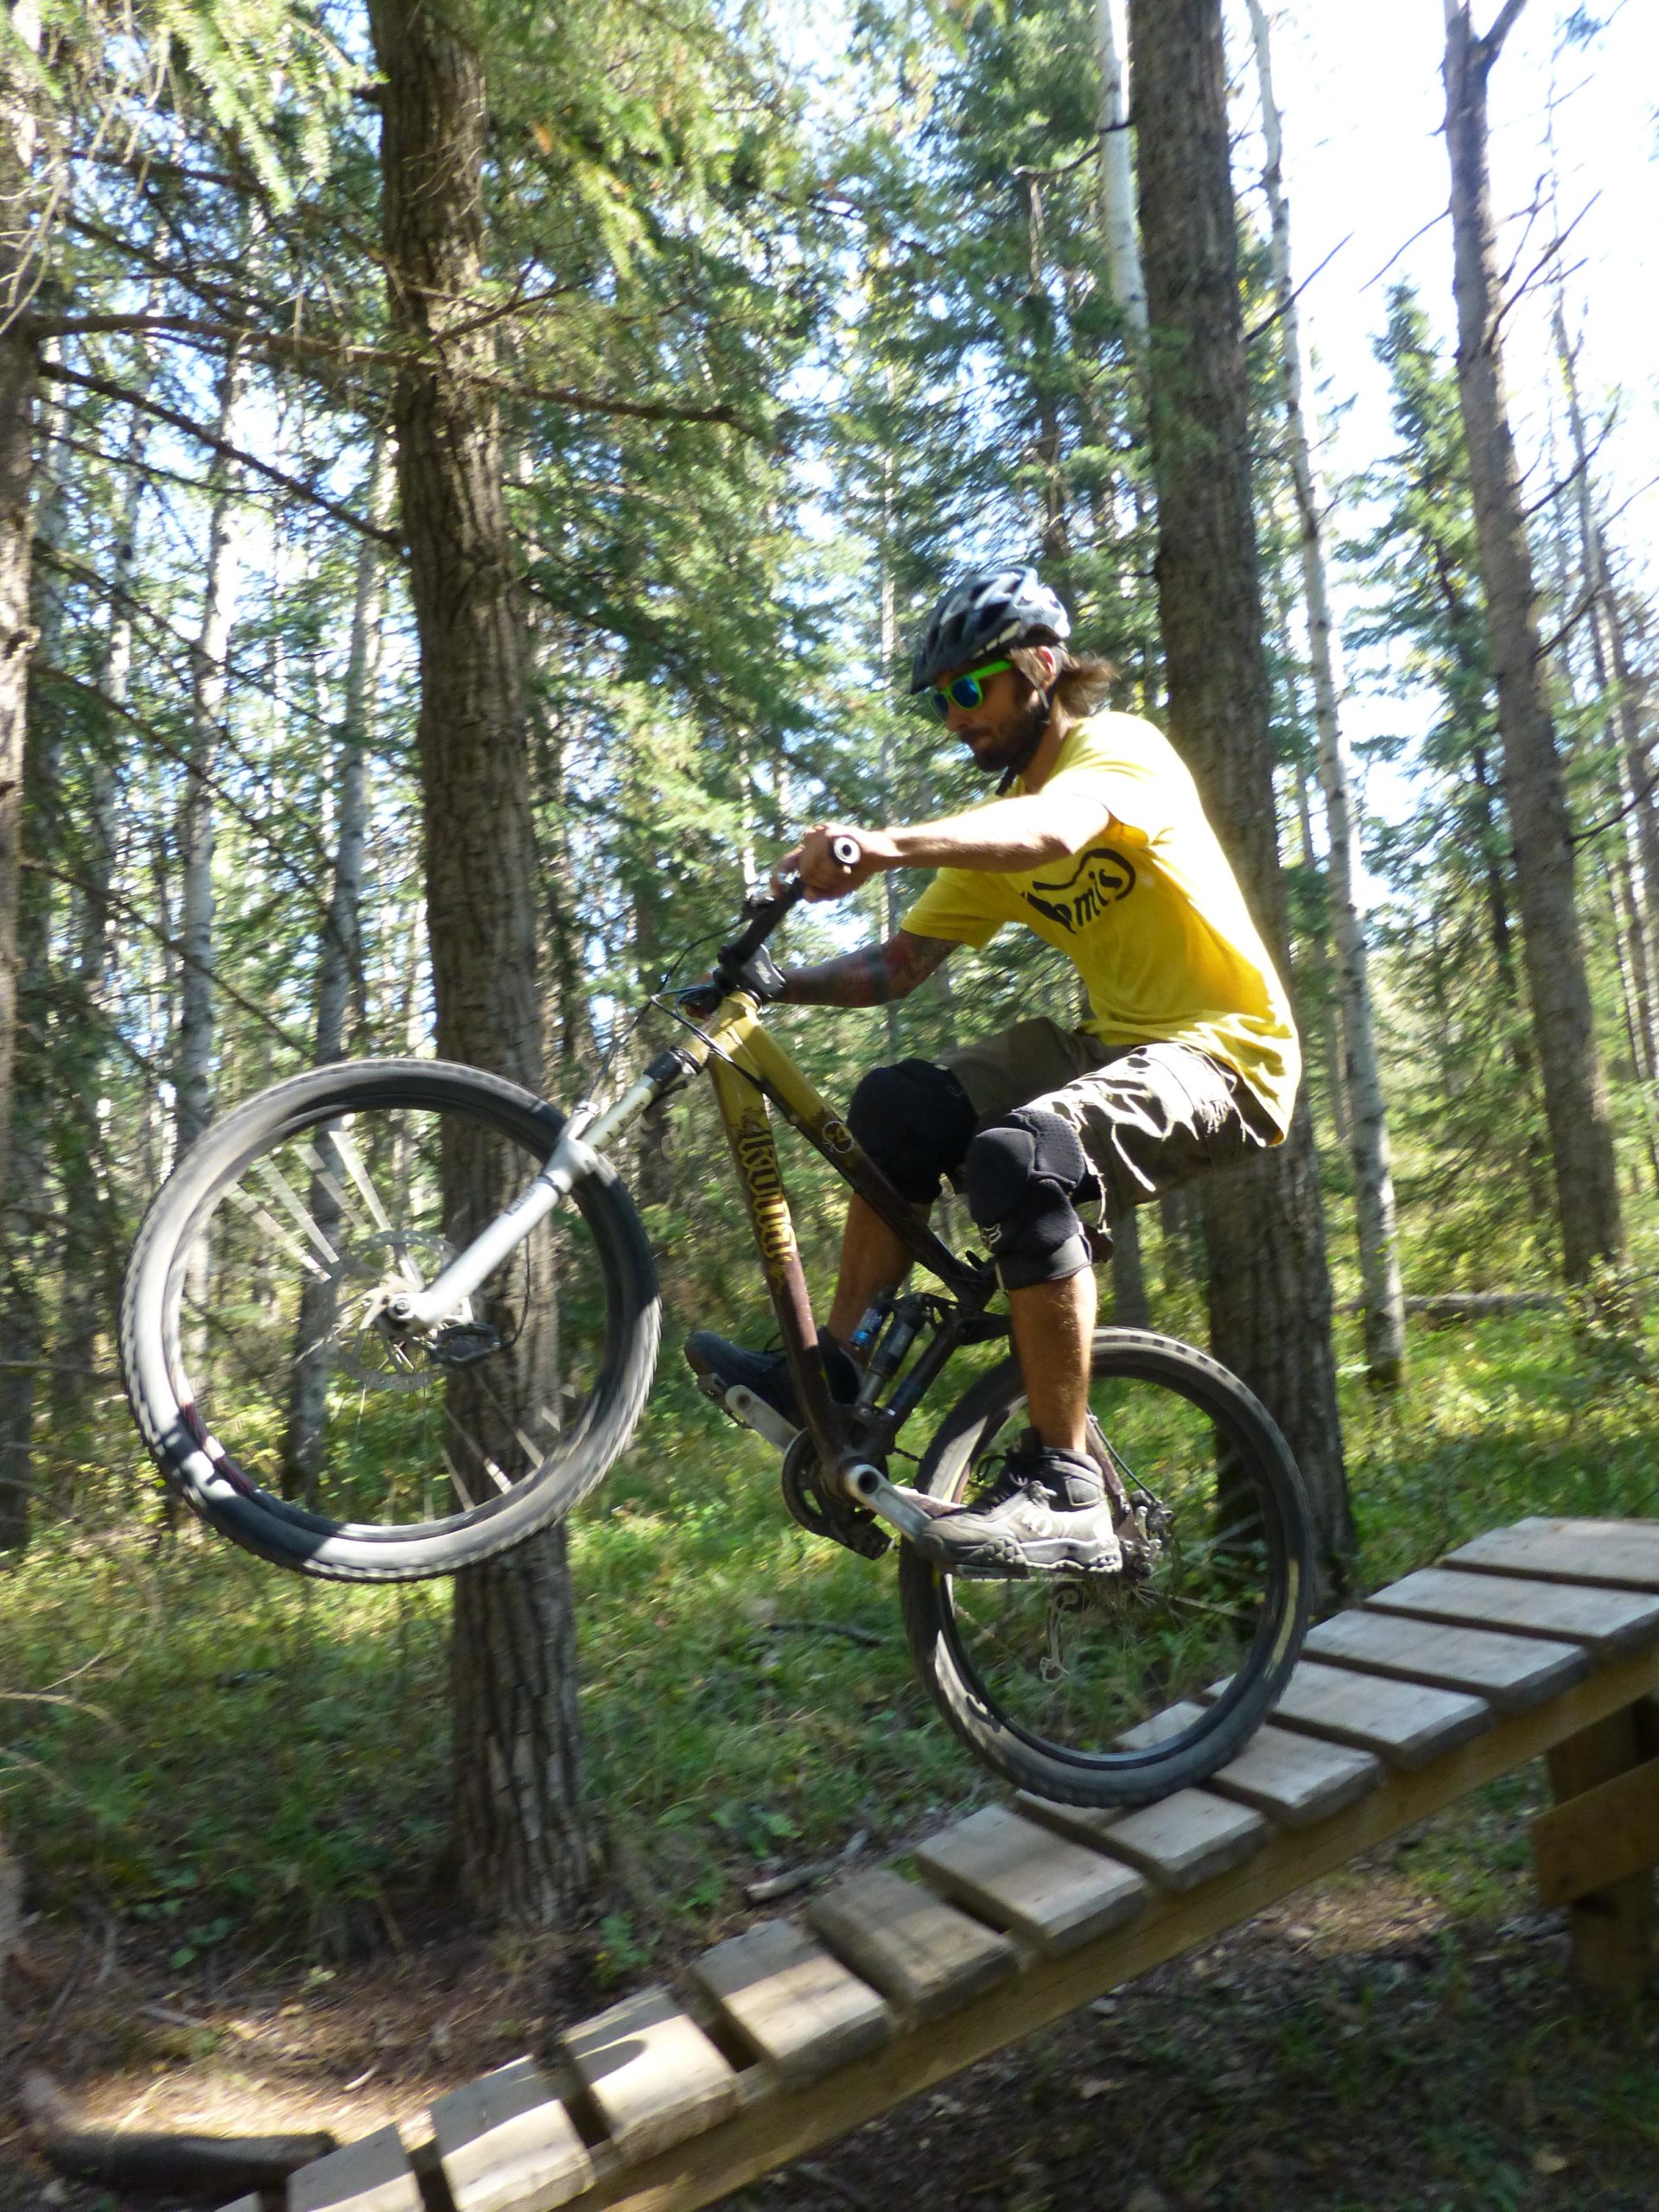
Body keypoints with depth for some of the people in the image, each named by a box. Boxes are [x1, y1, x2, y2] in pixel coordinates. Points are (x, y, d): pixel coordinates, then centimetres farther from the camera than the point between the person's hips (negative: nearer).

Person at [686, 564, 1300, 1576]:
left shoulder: (1120, 746, -11)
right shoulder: (995, 826, 12)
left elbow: (1055, 829, -36)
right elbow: (900, 964, 5)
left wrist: (888, 842, -53)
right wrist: (770, 983, -12)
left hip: (1220, 1048, -8)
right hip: (1111, 1038, 8)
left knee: (1017, 1154, -34)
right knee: (898, 1108, -7)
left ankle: (1064, 1492, -27)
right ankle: (832, 1377, 0)